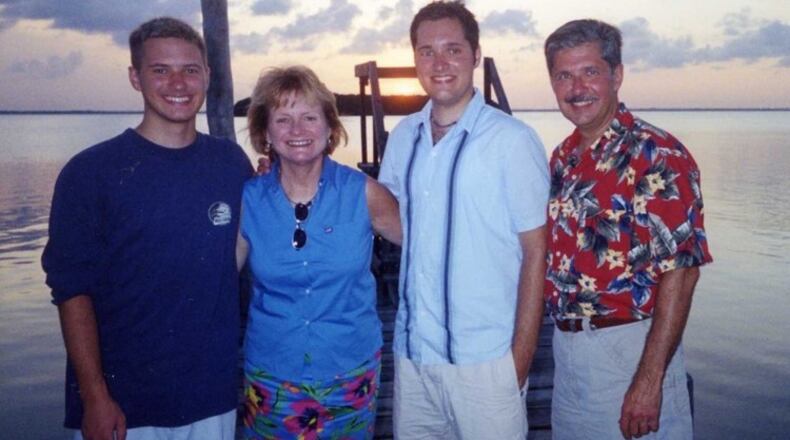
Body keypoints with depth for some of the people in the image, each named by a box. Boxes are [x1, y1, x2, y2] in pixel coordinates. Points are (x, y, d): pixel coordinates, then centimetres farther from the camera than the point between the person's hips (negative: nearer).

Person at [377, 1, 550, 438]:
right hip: (411, 352, 5)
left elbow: (536, 254, -9)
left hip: (484, 359, -5)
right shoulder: (402, 137, 4)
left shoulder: (512, 140, -12)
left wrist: (520, 358, -9)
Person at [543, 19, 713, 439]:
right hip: (566, 345, 7)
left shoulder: (657, 156, -14)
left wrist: (649, 380, -21)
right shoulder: (563, 157, 7)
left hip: (629, 349, -7)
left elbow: (680, 273, -18)